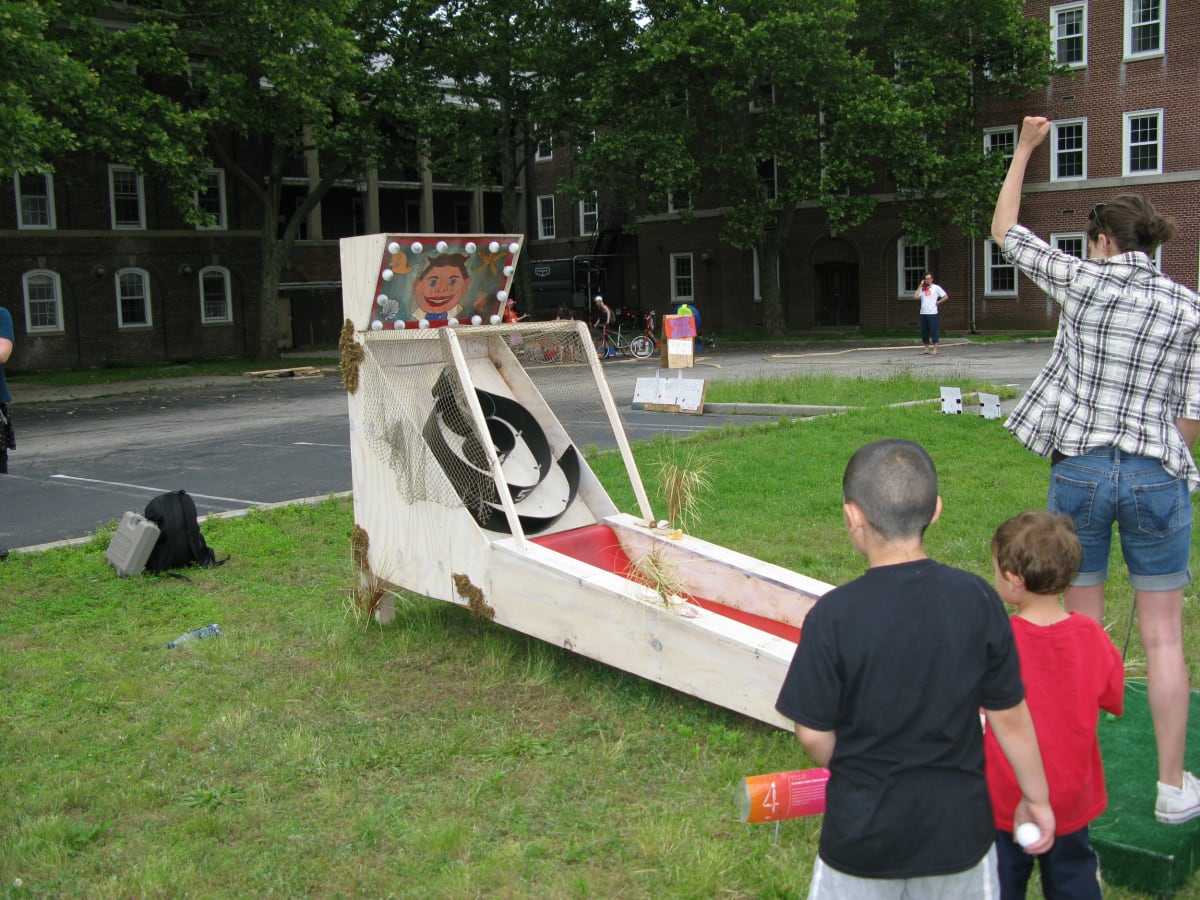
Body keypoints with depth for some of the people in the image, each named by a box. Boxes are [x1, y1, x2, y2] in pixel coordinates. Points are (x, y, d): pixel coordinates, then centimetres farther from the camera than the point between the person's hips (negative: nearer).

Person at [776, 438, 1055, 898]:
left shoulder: (834, 615, -21)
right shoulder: (977, 598, -13)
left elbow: (815, 736, -13)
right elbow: (1009, 717, -5)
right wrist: (1036, 798, 11)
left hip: (862, 830, -2)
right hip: (958, 826, 2)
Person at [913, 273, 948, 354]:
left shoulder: (936, 288, 0)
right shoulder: (922, 288, 11)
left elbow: (946, 296, 1)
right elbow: (915, 296, -5)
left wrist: (938, 302, -5)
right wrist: (920, 286, -3)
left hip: (932, 313, -5)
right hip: (923, 313, 5)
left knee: (933, 331, -4)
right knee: (924, 332, 7)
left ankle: (935, 349, 1)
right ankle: (927, 349, 16)